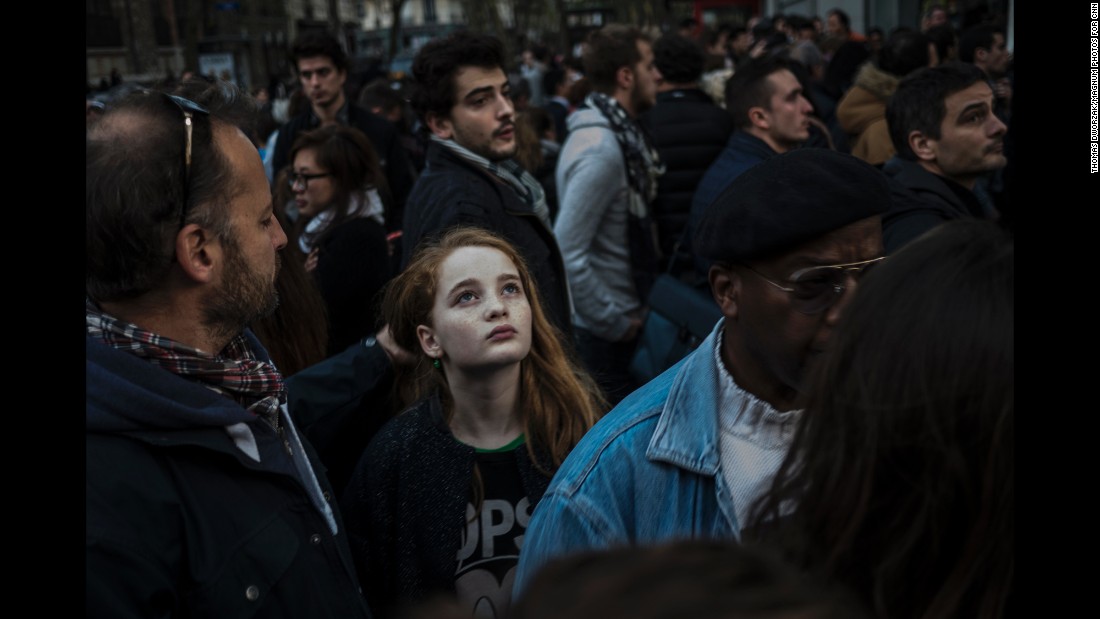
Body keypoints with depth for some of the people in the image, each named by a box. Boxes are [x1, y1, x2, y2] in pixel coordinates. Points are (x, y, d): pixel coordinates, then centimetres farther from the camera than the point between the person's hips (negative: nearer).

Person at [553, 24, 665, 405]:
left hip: (619, 322, 8)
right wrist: (614, 323, -17)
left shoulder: (618, 133, 5)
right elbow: (567, 255, -27)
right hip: (602, 333, -8)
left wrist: (626, 314, 9)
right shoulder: (600, 149, -23)